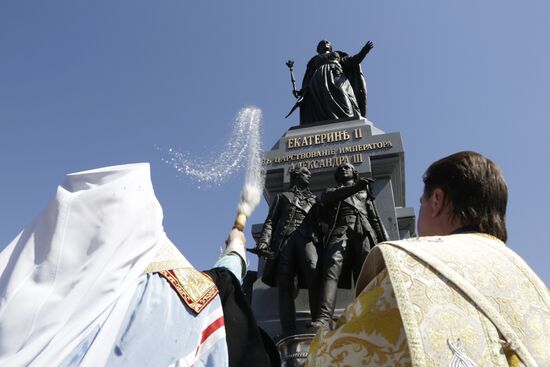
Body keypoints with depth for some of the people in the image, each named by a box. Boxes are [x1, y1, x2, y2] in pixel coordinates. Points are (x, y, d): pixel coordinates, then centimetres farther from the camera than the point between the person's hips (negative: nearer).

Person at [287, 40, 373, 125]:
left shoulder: (338, 55, 36)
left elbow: (353, 61, 23)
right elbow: (308, 79, 20)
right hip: (321, 80, -1)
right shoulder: (315, 60, 33)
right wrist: (301, 91, 3)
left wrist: (364, 50, 6)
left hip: (338, 77, 1)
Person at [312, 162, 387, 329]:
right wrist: (355, 187, -13)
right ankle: (324, 316, -41)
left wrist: (384, 240, 9)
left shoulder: (364, 191, 35)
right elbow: (327, 197, 3)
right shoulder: (332, 191, 30)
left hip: (364, 231, 2)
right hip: (340, 231, -2)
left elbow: (375, 218, 26)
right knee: (331, 269, -26)